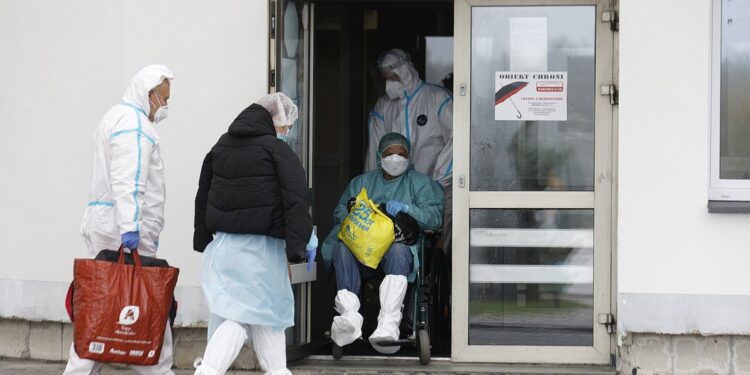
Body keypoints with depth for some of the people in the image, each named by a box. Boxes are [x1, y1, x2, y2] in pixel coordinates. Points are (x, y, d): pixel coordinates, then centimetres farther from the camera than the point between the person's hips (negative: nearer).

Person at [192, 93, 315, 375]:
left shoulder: (221, 146, 13)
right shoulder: (278, 150, -7)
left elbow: (203, 196, 18)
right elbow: (296, 200, -14)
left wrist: (202, 240, 21)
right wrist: (298, 246, -13)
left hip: (224, 243, 5)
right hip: (262, 245, -5)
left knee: (235, 312, 9)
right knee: (269, 309, 7)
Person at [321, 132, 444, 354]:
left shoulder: (420, 183, 20)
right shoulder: (361, 182, 29)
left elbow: (434, 217, 5)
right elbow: (339, 211, 20)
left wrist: (406, 208, -12)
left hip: (400, 243, -2)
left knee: (398, 250, -40)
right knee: (343, 247, -33)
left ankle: (389, 323, -55)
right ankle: (350, 316, -49)